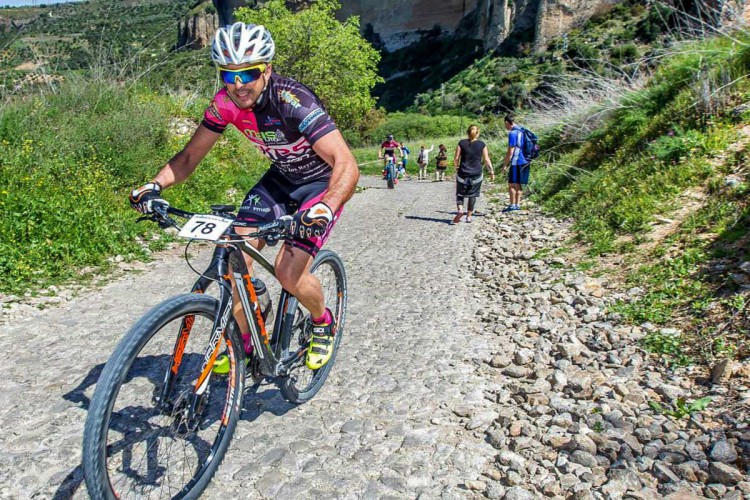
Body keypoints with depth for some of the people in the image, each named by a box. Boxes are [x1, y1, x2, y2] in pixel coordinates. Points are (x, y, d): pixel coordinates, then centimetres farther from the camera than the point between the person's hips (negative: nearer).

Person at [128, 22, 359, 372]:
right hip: (281, 177, 6)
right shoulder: (226, 102, -13)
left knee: (289, 273, -20)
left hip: (322, 183, -5)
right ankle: (243, 342, 13)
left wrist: (325, 209, -56)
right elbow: (190, 156, -3)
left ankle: (323, 324, 14)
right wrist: (155, 185, -20)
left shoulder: (294, 102, -31)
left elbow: (347, 165, -39)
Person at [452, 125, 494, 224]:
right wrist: (491, 172, 7)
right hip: (476, 174, 0)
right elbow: (486, 160, 0)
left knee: (460, 194, 11)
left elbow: (456, 158, 0)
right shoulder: (482, 144, 0)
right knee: (472, 195, 10)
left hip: (463, 174, 0)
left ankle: (460, 210, -13)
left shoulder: (462, 143, 0)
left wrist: (456, 168, 16)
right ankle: (469, 216, 12)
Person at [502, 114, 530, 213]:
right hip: (524, 162, 9)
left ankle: (512, 205, -2)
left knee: (512, 184, -3)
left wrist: (505, 164, -10)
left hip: (516, 163, -9)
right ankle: (517, 204, 16)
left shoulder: (513, 133, -13)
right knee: (518, 184, 13)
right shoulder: (521, 131, 14)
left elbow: (511, 151, -16)